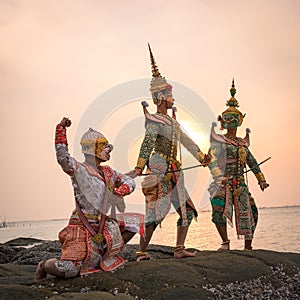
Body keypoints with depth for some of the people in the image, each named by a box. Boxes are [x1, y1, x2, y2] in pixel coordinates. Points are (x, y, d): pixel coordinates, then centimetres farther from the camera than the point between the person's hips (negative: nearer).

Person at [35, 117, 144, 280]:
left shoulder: (107, 172, 13)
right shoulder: (79, 170, -10)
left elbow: (129, 181, 18)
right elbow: (62, 158, -27)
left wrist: (118, 193, -3)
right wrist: (61, 128, -27)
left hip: (105, 224, 8)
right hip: (84, 227, -8)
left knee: (138, 222, 9)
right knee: (69, 271, -17)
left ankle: (105, 254, 14)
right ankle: (45, 265, 18)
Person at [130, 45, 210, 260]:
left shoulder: (171, 121, 21)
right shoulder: (154, 120, -7)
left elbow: (185, 140, 29)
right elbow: (148, 143, -20)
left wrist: (201, 156, 31)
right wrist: (139, 167, -30)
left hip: (173, 173, 9)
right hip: (159, 171, -9)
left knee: (187, 211, 8)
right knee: (155, 213, -13)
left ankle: (179, 249, 13)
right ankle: (142, 252, -7)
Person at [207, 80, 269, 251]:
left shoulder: (243, 143, 16)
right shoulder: (219, 141, 0)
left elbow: (252, 162, 26)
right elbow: (212, 160, -15)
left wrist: (261, 179, 24)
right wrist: (219, 177, -30)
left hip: (240, 184, 6)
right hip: (224, 183, -5)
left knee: (250, 212, 7)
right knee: (218, 208, -26)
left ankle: (248, 246, 19)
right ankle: (225, 242, -14)